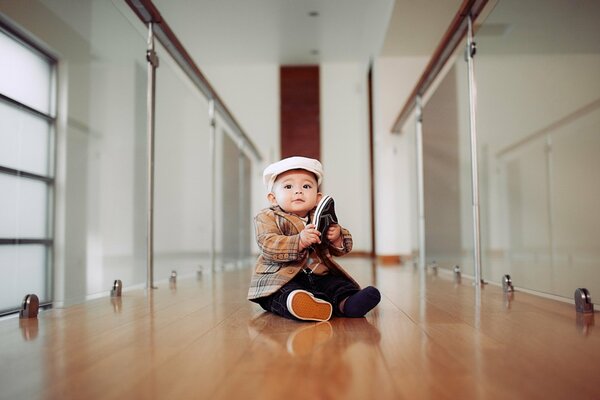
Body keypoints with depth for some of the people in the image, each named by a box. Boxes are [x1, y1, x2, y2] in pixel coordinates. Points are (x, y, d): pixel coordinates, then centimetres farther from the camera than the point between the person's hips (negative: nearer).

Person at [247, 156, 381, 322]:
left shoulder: (323, 218, 14)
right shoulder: (268, 218, 1)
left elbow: (342, 249, 16)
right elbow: (269, 246, -16)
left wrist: (337, 236, -10)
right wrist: (299, 241, -30)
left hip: (320, 275, 6)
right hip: (283, 277, -5)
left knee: (339, 284, -17)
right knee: (284, 293, -34)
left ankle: (346, 303, -44)